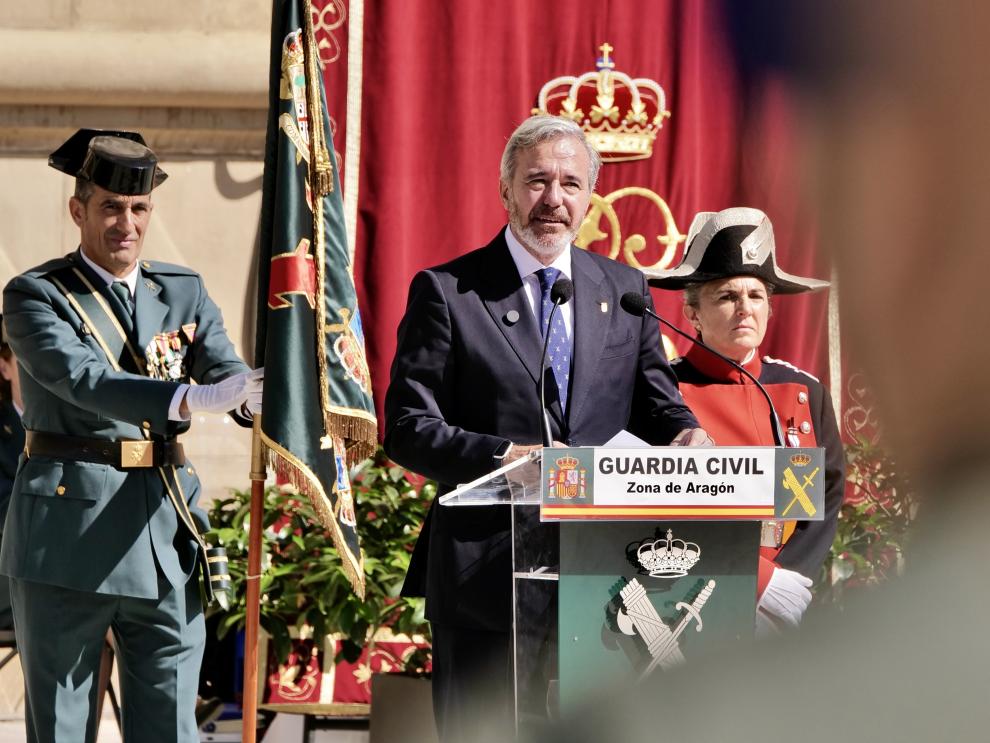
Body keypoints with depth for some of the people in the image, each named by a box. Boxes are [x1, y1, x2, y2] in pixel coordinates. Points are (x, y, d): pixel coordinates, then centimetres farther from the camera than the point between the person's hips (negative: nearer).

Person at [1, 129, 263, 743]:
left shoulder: (182, 292, 13)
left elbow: (228, 372, -2)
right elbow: (86, 381, -21)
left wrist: (266, 400, -27)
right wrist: (191, 398, -37)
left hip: (167, 531, 4)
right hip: (68, 532, -4)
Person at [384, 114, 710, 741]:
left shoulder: (625, 289, 13)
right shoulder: (446, 292, 0)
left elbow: (653, 399, 14)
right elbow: (407, 428, -5)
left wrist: (683, 432, -10)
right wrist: (505, 455, -21)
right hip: (484, 568, -3)